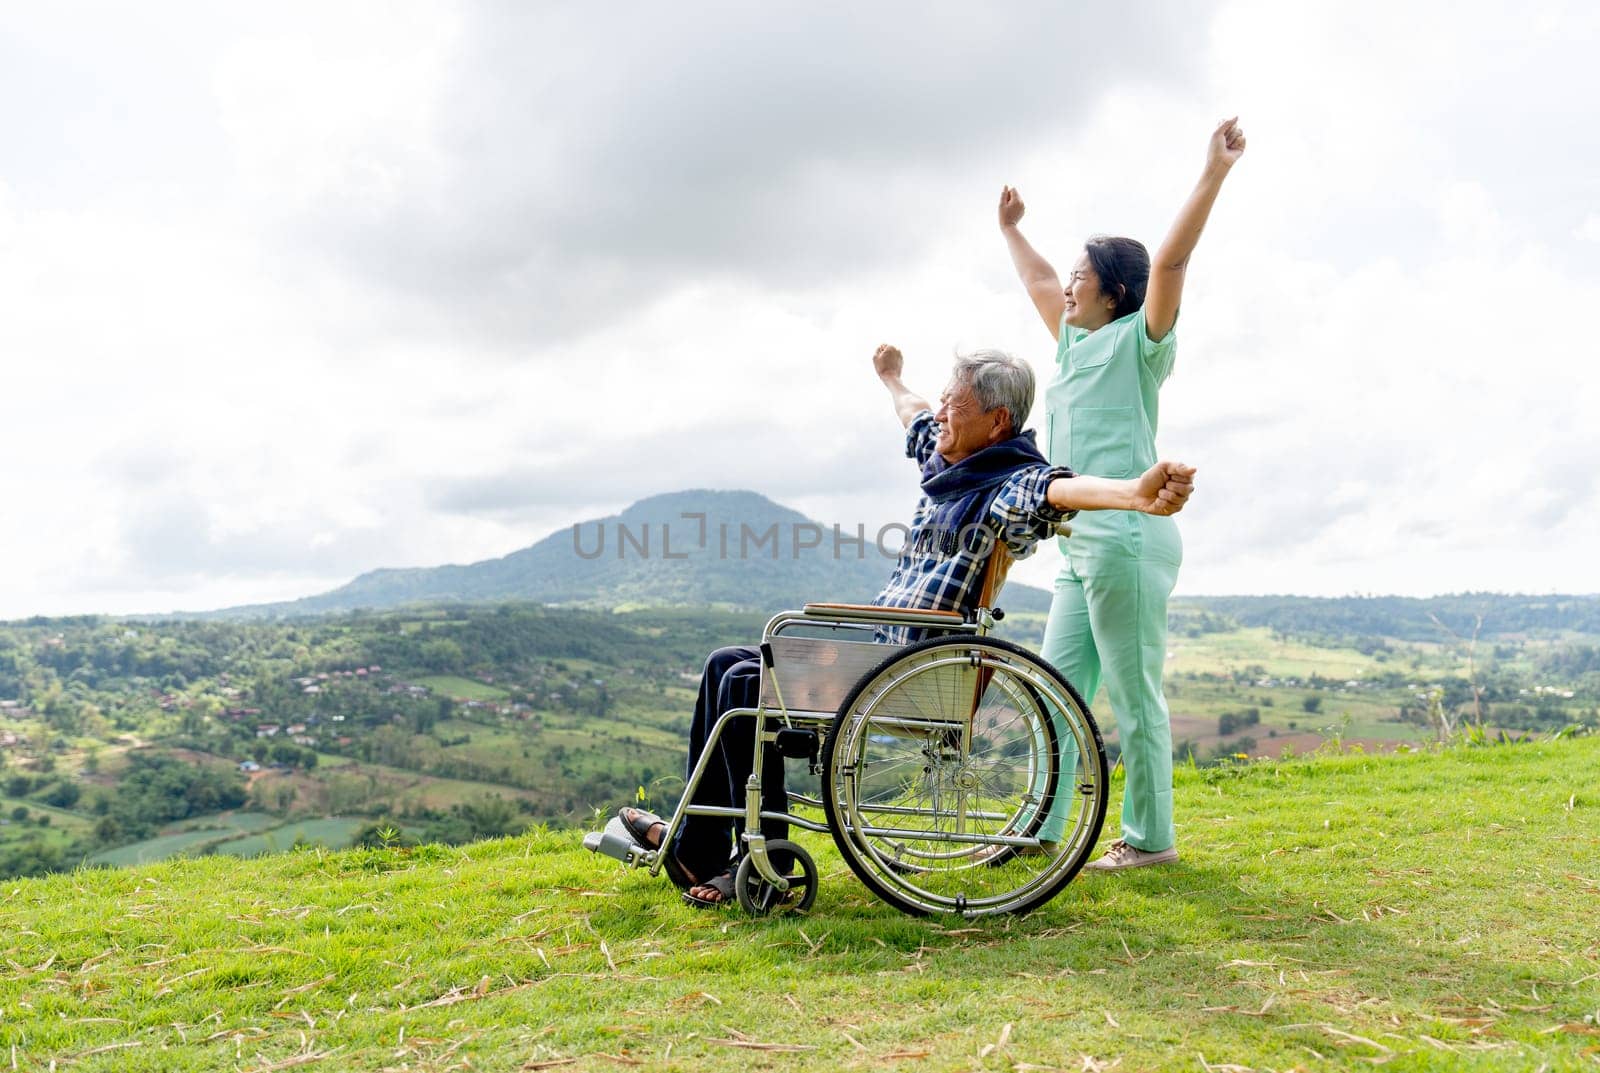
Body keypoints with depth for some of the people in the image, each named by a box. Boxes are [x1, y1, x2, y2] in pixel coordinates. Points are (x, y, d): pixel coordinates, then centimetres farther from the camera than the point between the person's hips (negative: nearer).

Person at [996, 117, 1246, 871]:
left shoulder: (1138, 342, -1)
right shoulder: (1076, 342, 21)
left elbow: (1171, 258, -14)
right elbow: (1037, 281, 36)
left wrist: (1214, 173, -19)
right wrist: (1010, 231, 49)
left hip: (1126, 536, -9)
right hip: (1082, 545, 9)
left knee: (1134, 694, -3)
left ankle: (1151, 837, 7)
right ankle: (1042, 826, 19)